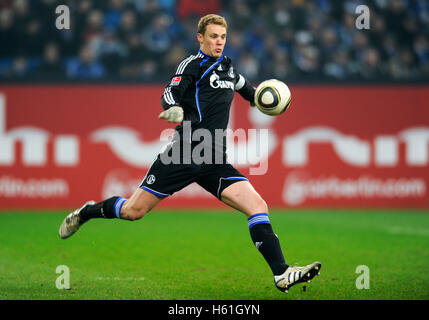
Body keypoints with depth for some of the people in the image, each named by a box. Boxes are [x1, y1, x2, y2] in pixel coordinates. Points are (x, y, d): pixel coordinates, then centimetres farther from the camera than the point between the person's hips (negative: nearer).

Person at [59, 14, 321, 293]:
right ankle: (87, 212, 29)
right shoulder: (193, 64, 0)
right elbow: (170, 94, -14)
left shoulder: (227, 67, 19)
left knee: (258, 206, -13)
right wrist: (174, 108, -36)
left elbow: (244, 87, 41)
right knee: (133, 211, -1)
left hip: (214, 162, 5)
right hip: (185, 152, -5)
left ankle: (282, 274, -17)